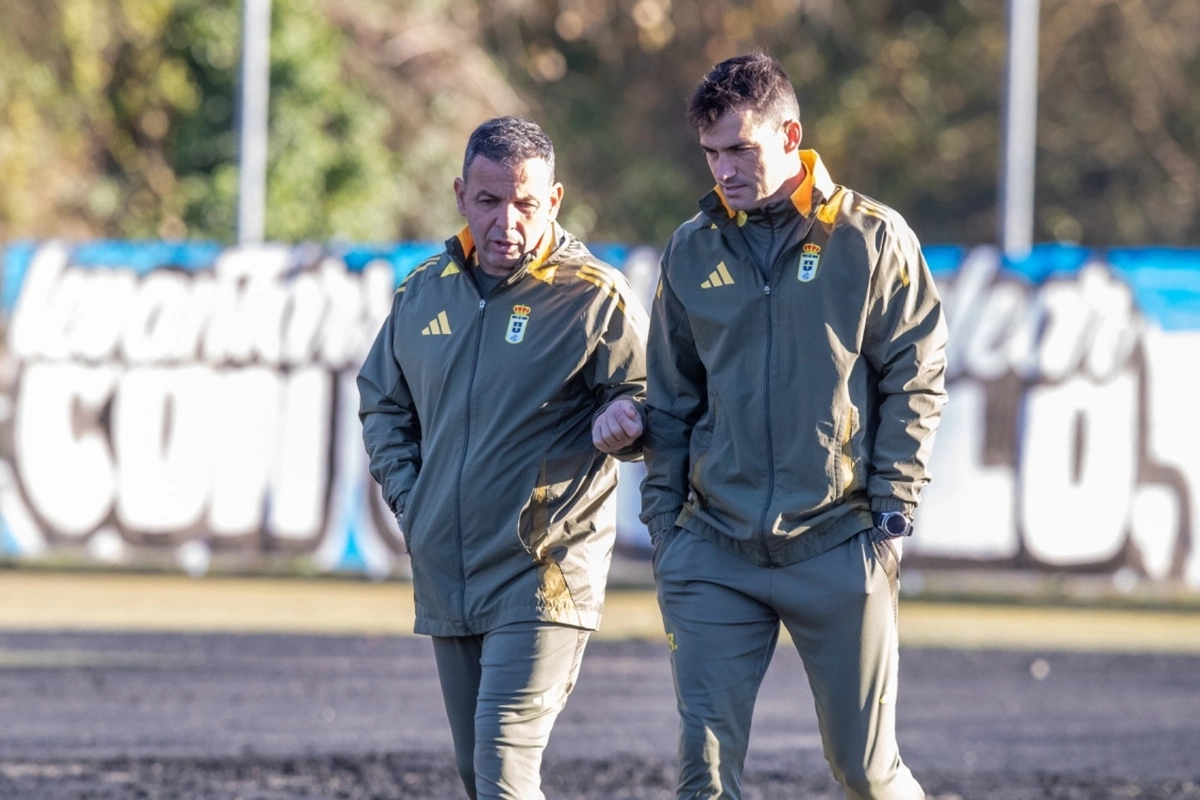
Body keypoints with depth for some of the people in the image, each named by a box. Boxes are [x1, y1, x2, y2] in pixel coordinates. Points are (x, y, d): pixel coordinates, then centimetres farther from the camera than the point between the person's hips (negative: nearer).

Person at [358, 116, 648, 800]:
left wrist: (621, 422, -29)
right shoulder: (426, 293, 9)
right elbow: (382, 401, 23)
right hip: (446, 580, 6)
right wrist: (407, 496, 9)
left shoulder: (593, 296, -7)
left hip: (544, 575, -6)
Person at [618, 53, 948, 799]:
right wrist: (663, 520, 6)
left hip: (839, 548, -2)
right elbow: (671, 401, 13)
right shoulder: (693, 251, 7)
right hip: (714, 553, 2)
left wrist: (892, 515, -7)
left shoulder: (873, 239, -2)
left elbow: (916, 381, -1)